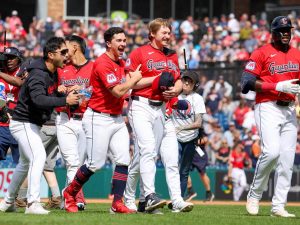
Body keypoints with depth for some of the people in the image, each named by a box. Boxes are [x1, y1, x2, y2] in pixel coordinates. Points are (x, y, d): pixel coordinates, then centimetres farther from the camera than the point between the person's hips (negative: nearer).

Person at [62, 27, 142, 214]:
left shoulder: (122, 63, 12)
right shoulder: (103, 63, -17)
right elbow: (118, 91, -23)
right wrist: (134, 78, -10)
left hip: (117, 118, 8)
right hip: (99, 119, -8)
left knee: (123, 160, -3)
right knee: (96, 163, -5)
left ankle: (117, 203, -1)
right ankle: (70, 193, 16)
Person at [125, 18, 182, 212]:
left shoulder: (172, 56, 16)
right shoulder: (139, 53, -3)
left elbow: (179, 81, 22)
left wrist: (175, 90, -2)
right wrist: (154, 80, -14)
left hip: (161, 108, 7)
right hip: (141, 106, -7)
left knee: (152, 153, 9)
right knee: (148, 149, -20)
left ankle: (145, 201, 15)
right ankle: (151, 195, -28)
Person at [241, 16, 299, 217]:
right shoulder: (262, 53, -3)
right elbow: (247, 81, -10)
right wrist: (278, 86, -17)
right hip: (268, 108, -6)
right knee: (271, 151, -21)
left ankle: (278, 206, 5)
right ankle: (254, 195, -2)